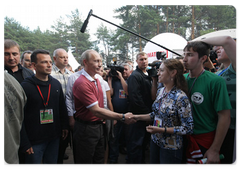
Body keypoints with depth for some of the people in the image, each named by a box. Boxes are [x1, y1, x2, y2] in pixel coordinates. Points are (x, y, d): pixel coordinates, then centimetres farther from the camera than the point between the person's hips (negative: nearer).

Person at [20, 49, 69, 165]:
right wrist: (24, 143, -13)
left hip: (54, 137, 5)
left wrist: (65, 126, 9)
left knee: (52, 163, 19)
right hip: (34, 140, -4)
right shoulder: (25, 86, -13)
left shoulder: (56, 84, 4)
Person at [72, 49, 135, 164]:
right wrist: (123, 117, -25)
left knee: (99, 161, 21)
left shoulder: (97, 80, 8)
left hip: (98, 127, 8)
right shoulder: (82, 83, -23)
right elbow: (96, 111, -26)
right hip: (86, 128, -8)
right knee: (85, 161, 11)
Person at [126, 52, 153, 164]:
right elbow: (135, 98, -22)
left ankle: (141, 161, 36)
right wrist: (147, 112, -16)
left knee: (143, 142, 20)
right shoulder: (135, 76, -14)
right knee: (136, 144, 2)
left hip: (147, 116, 9)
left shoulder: (148, 75, 14)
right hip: (137, 116, -8)